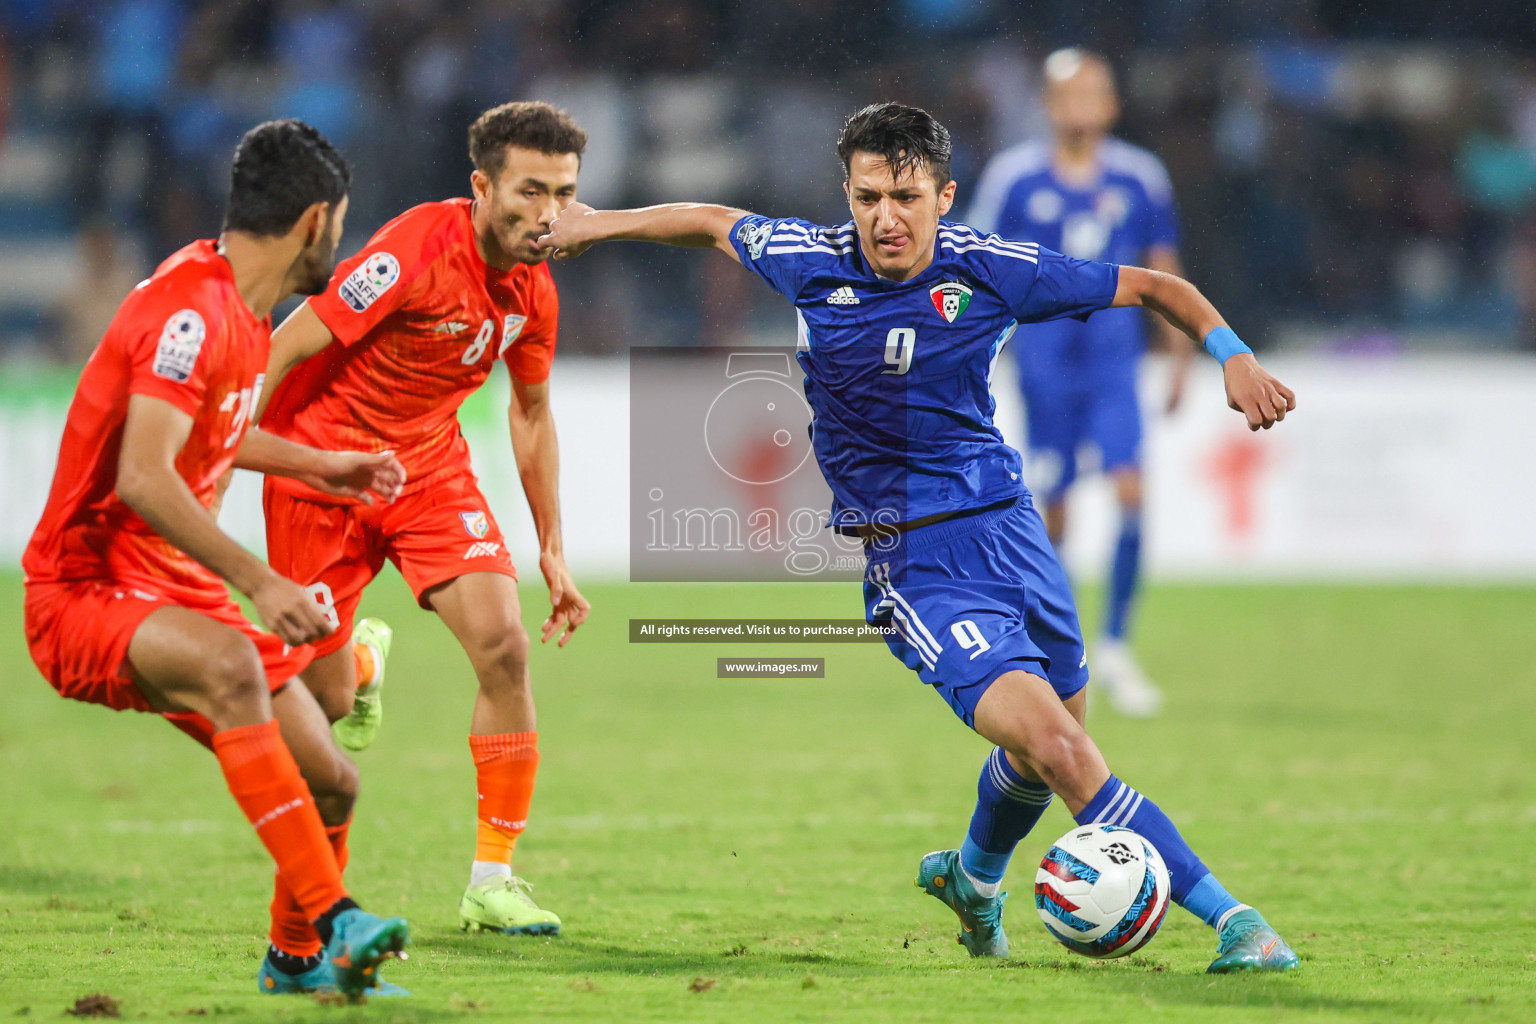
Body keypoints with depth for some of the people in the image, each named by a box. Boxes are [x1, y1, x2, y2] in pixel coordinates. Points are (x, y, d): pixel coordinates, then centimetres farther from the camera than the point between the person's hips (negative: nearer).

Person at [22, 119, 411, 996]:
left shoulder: (245, 308, 11)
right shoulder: (193, 309, -20)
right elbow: (142, 479, -32)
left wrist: (313, 464, 37)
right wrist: (258, 582, -36)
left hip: (179, 594, 10)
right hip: (87, 594, -10)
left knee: (332, 784, 4)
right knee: (230, 662, -39)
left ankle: (299, 959, 32)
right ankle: (333, 920, -44)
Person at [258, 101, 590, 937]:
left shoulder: (534, 289, -4)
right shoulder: (418, 250, -26)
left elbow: (530, 411, 14)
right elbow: (286, 350, -22)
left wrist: (552, 550, 15)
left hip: (430, 470, 5)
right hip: (319, 464, -5)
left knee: (503, 647, -16)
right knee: (327, 705, -1)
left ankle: (492, 882, -8)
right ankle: (360, 660, 41)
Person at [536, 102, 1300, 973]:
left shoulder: (994, 271, -6)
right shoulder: (810, 263, -5)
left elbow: (1156, 287, 3)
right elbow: (716, 223, 17)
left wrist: (1233, 355, -12)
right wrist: (598, 223, 24)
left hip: (1010, 531, 3)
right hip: (914, 563, -3)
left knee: (1048, 754, 18)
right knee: (1051, 743, -21)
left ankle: (973, 879, 51)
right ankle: (1228, 917, -20)